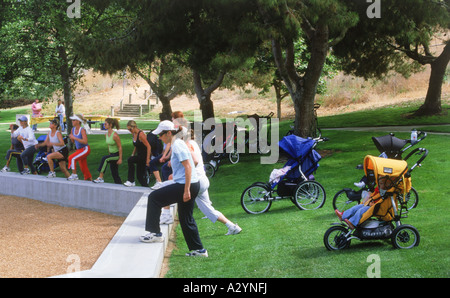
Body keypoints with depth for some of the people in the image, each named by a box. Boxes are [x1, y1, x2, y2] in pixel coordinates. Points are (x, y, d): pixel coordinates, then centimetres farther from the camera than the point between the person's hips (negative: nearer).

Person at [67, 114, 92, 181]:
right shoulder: (73, 129, 3)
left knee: (72, 158, -23)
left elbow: (85, 141, -28)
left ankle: (74, 175, -16)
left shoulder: (82, 130, -18)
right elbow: (74, 141, 16)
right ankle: (89, 179, 29)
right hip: (79, 149, 8)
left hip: (85, 149, -8)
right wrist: (71, 138, -7)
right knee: (83, 167, 14)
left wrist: (75, 138, -27)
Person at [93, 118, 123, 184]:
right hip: (112, 154, 9)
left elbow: (120, 147, -18)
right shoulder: (106, 135, 3)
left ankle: (100, 178, -30)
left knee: (104, 159, -30)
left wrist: (120, 159, -18)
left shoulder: (115, 135, -21)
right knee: (114, 173, 11)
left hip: (117, 155, -9)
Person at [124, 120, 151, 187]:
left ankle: (131, 181, -21)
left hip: (144, 156, -9)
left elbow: (148, 147, -21)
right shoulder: (134, 134, 8)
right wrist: (133, 155, 14)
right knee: (139, 176, 9)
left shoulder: (141, 134, -18)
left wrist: (148, 159, -24)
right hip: (139, 156, 9)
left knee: (130, 160, -27)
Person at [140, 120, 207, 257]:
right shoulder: (176, 144, 16)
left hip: (186, 185, -10)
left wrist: (186, 190, -23)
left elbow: (188, 167, -21)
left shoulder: (178, 146, -15)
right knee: (186, 218, 16)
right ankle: (199, 249, 19)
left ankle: (155, 233, 1)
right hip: (191, 185, 10)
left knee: (154, 198, -4)